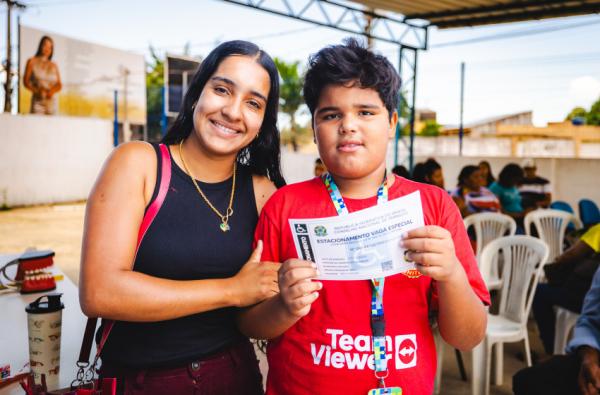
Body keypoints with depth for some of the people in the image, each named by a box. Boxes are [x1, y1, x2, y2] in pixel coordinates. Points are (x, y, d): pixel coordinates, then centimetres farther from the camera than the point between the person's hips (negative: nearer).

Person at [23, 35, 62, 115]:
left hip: (51, 102, 2)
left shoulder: (54, 66, 11)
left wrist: (52, 91, -12)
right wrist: (36, 90, -14)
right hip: (38, 101, -2)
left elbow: (59, 85, 9)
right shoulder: (32, 61, 5)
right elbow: (26, 81, 2)